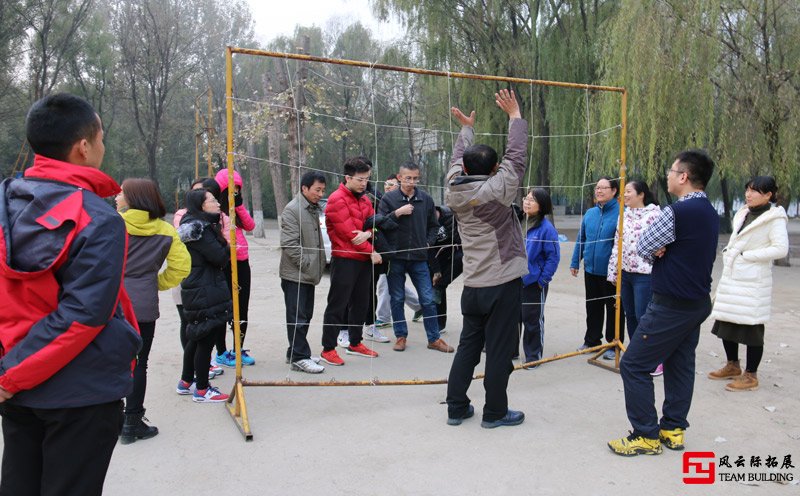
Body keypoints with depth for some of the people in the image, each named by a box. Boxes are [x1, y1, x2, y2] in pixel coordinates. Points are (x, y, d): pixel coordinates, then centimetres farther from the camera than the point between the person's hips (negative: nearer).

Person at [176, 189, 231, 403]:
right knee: (206, 339, 0)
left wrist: (222, 233, 4)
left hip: (198, 291, 10)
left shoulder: (203, 225, 13)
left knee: (197, 337, 19)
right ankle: (201, 390, 11)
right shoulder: (199, 229, -17)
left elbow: (217, 256, 14)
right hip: (205, 294, -10)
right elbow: (220, 258, -20)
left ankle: (186, 382, 32)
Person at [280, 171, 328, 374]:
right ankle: (300, 357, 4)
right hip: (295, 274, -9)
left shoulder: (314, 209, 13)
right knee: (297, 317, -3)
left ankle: (295, 352, 26)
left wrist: (318, 265, 13)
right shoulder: (292, 210, -14)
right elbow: (290, 244, -19)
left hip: (309, 274, 9)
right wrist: (307, 264, -17)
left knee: (305, 315, 15)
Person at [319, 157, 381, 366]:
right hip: (344, 260, -8)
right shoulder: (337, 200, -12)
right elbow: (348, 232, -17)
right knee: (337, 305, -3)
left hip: (364, 259, 8)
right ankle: (328, 349, 5)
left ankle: (355, 343, 29)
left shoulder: (364, 199, 14)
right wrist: (371, 252, -11)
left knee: (361, 303, 15)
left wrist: (368, 233, -16)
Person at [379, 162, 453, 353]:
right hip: (395, 257, -1)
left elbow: (433, 225, 16)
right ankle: (401, 336, 21)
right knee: (397, 299, 8)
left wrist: (429, 243, 3)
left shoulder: (426, 199, 5)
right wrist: (397, 213, -16)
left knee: (428, 299, 3)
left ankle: (434, 338, 13)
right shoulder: (388, 199, -1)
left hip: (419, 258, 1)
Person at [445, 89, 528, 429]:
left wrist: (466, 128, 31)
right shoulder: (498, 189, -15)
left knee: (468, 345, 15)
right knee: (499, 350, 4)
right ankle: (495, 412, 15)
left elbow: (458, 159, 16)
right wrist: (515, 115, 7)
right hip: (504, 283, -5)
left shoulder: (454, 191, -1)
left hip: (473, 285, 6)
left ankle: (456, 407, 21)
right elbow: (516, 155, -5)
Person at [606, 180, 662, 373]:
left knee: (643, 317, -7)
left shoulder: (654, 215, -8)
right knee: (630, 316, 12)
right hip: (625, 272, 7)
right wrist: (613, 271, 14)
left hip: (645, 273, -7)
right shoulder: (624, 215, 13)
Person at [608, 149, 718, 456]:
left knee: (634, 365, -2)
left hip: (671, 306, -10)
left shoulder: (677, 212, -22)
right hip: (697, 302, 10)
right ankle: (673, 429, 26)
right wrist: (662, 249, -7)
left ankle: (647, 436, 5)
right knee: (680, 365, 16)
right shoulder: (710, 213, 9)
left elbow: (643, 248, -13)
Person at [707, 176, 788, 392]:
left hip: (753, 281, -8)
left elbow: (781, 249, -16)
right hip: (731, 278, 8)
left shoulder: (774, 218, -8)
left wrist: (747, 255, -15)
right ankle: (733, 366, 29)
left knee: (751, 326, -1)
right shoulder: (743, 214, 13)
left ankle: (751, 376, 11)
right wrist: (728, 252, 6)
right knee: (725, 323, 12)